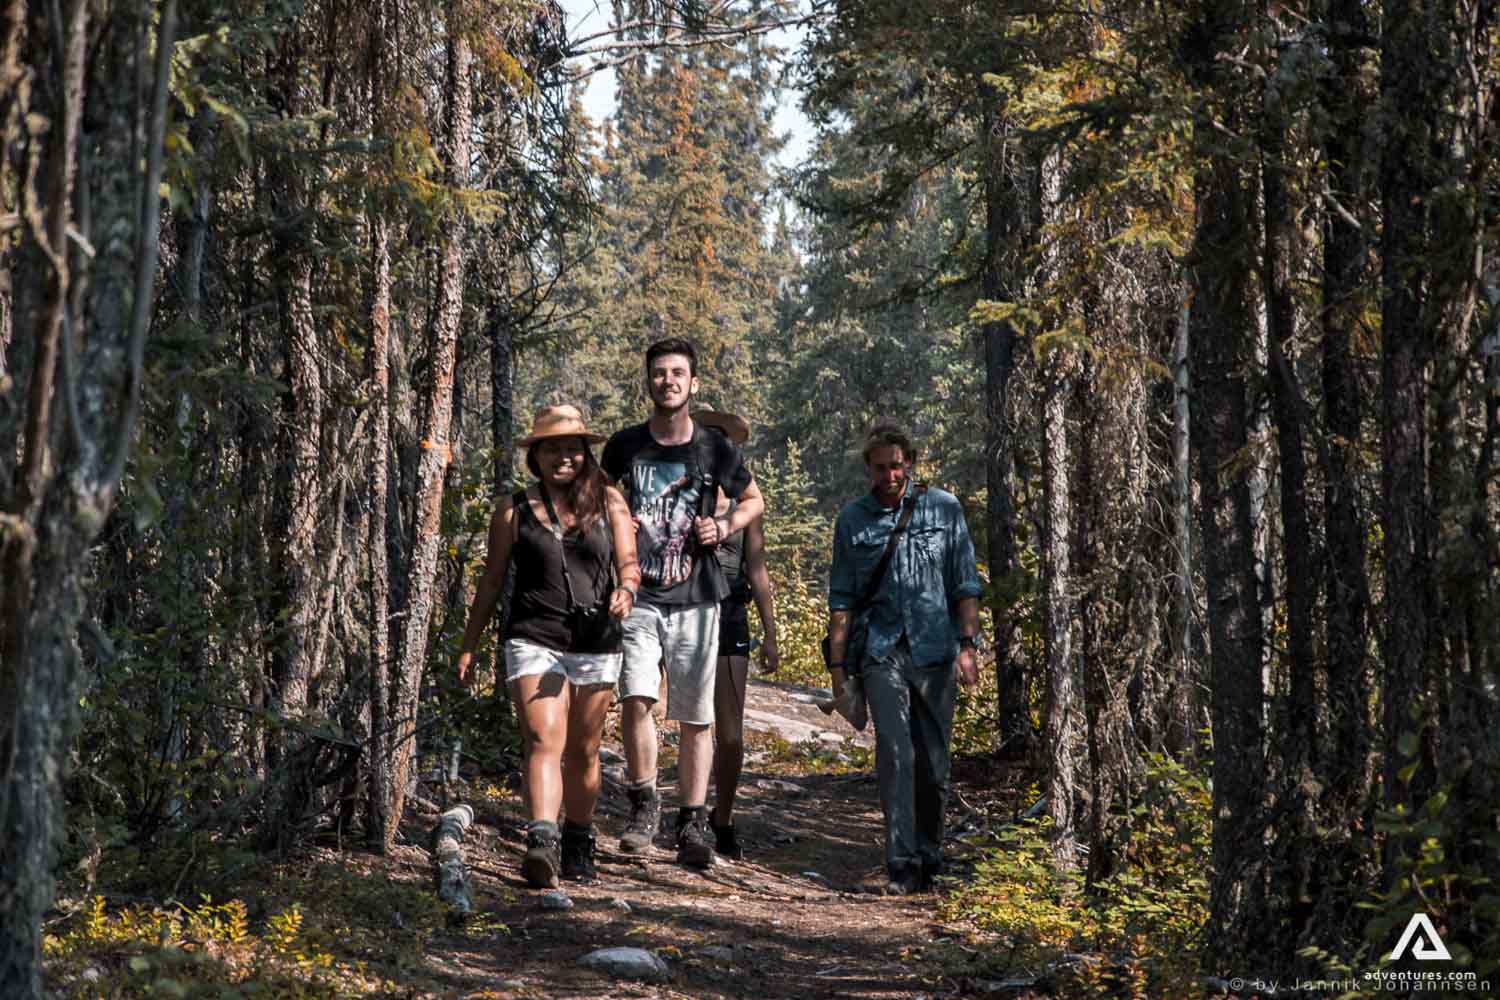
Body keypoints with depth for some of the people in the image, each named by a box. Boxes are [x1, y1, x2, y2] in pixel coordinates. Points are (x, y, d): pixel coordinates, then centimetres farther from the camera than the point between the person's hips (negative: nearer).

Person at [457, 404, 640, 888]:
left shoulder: (608, 502, 8)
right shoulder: (514, 511, 5)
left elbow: (629, 562, 2)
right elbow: (491, 582, 10)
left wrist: (625, 588, -22)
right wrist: (469, 646, 9)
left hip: (597, 646, 2)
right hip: (533, 641, -2)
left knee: (583, 752, 12)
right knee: (544, 742, -20)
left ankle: (579, 843, 30)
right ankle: (542, 843, -32)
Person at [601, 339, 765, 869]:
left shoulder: (715, 449, 2)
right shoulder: (625, 445, 3)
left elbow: (753, 499, 17)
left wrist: (723, 527, -2)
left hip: (695, 597, 0)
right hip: (639, 593, 0)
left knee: (695, 718, 3)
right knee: (636, 698, -18)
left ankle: (692, 825, 13)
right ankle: (643, 804, 1)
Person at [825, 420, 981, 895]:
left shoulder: (944, 509, 5)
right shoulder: (852, 519, 6)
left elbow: (965, 584, 5)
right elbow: (841, 597, 9)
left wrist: (968, 644, -3)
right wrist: (837, 662, 4)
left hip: (934, 647, 1)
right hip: (881, 649, -1)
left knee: (933, 759, 5)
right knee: (895, 749, -15)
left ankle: (928, 854, 22)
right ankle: (901, 864, -17)